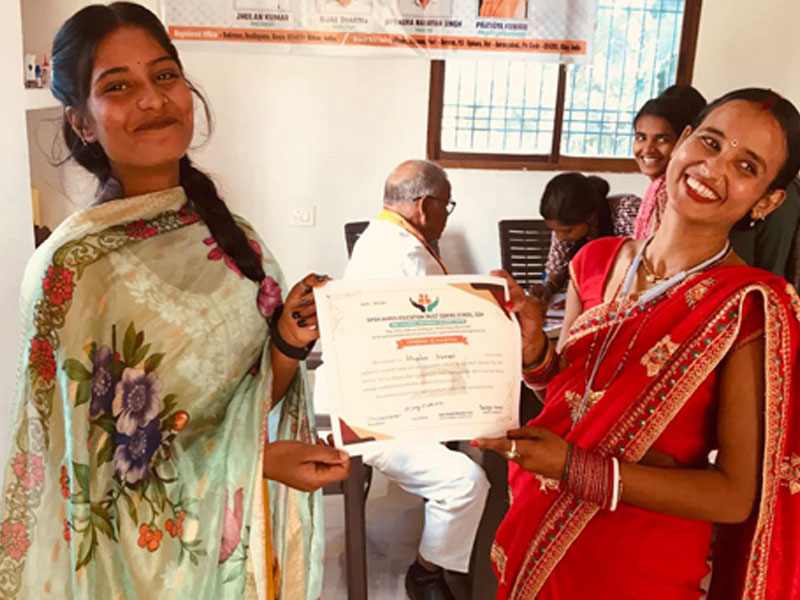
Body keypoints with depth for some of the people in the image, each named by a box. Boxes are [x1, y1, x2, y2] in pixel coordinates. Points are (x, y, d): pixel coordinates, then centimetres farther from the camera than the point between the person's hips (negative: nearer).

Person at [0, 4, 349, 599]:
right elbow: (95, 466, -15)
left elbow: (254, 396, 2)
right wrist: (257, 459, -22)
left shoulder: (232, 238, -5)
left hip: (250, 529, 5)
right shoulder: (71, 267, -21)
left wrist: (290, 343, -17)